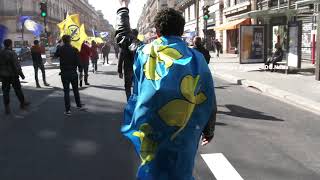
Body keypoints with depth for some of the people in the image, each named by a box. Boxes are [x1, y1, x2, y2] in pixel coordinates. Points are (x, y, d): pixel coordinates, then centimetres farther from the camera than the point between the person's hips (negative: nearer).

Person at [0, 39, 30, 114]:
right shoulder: (12, 53, -17)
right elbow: (16, 66, -18)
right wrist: (21, 74, -9)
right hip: (13, 75, -5)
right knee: (18, 90, 11)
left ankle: (7, 108, 8)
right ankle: (22, 103, 25)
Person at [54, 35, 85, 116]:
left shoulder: (60, 49, -7)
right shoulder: (74, 50, -8)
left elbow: (56, 55, 15)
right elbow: (78, 62, -10)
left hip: (64, 73, -1)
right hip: (73, 73, 1)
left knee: (66, 91, 4)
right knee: (76, 90, 17)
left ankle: (68, 110, 3)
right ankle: (79, 105, 27)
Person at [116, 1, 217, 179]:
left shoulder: (145, 53, -4)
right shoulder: (197, 59, -3)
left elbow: (122, 35, 15)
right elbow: (209, 101, 0)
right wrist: (209, 130, 13)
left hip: (151, 132, 0)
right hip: (184, 136, 0)